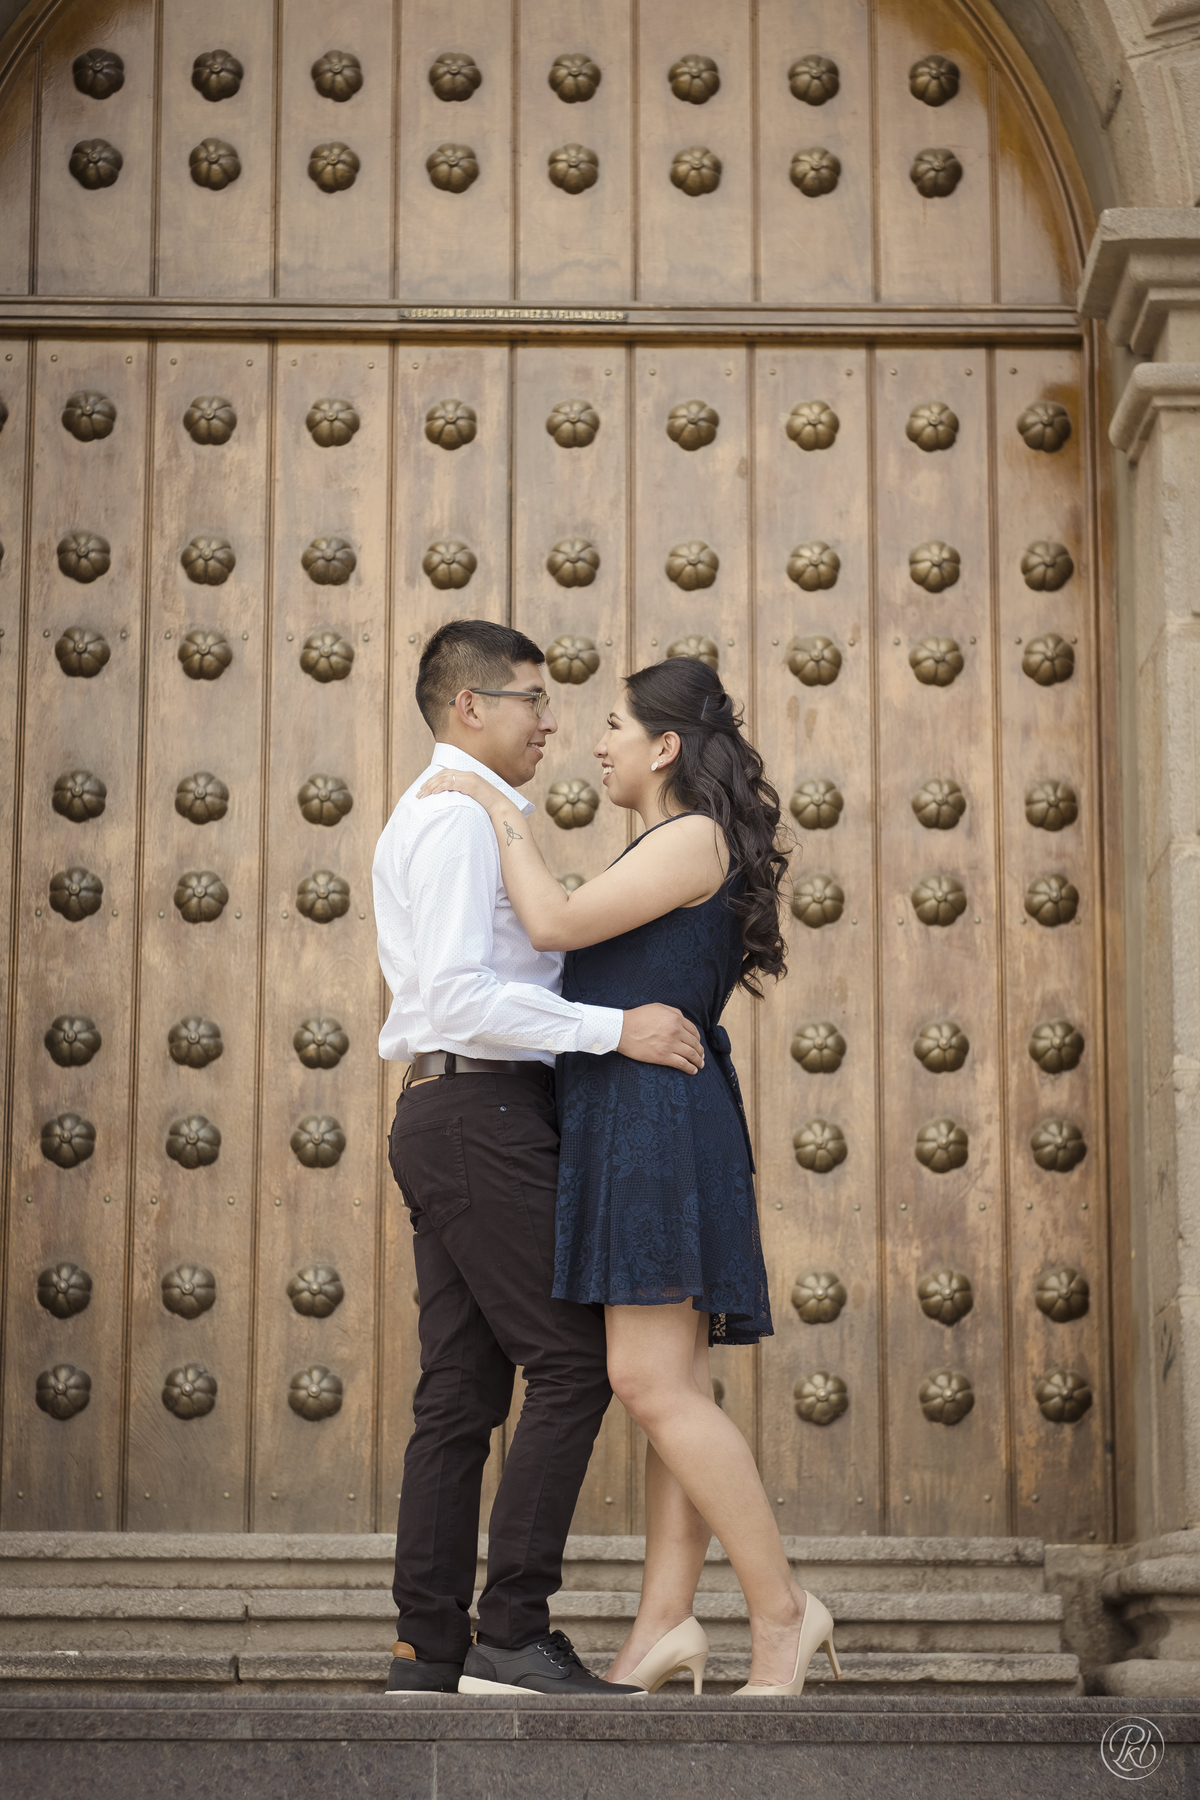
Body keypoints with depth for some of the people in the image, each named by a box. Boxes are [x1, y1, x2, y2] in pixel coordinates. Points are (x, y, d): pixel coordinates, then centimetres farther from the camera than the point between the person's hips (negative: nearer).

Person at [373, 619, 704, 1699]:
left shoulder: (459, 820, 23)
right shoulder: (459, 818, -10)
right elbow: (461, 995, -21)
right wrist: (617, 1028, -21)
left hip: (447, 1116, 10)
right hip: (482, 1112, -10)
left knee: (462, 1388, 7)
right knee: (571, 1364, -10)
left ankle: (429, 1649, 6)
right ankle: (513, 1631, -10)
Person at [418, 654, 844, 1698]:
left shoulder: (696, 839, -8)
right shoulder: (671, 853, 23)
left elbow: (556, 924, -14)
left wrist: (505, 818, -2)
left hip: (656, 1118, -10)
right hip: (625, 1129, 10)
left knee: (650, 1382, -14)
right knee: (674, 1387, 3)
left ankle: (780, 1609, -11)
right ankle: (664, 1624, 1)